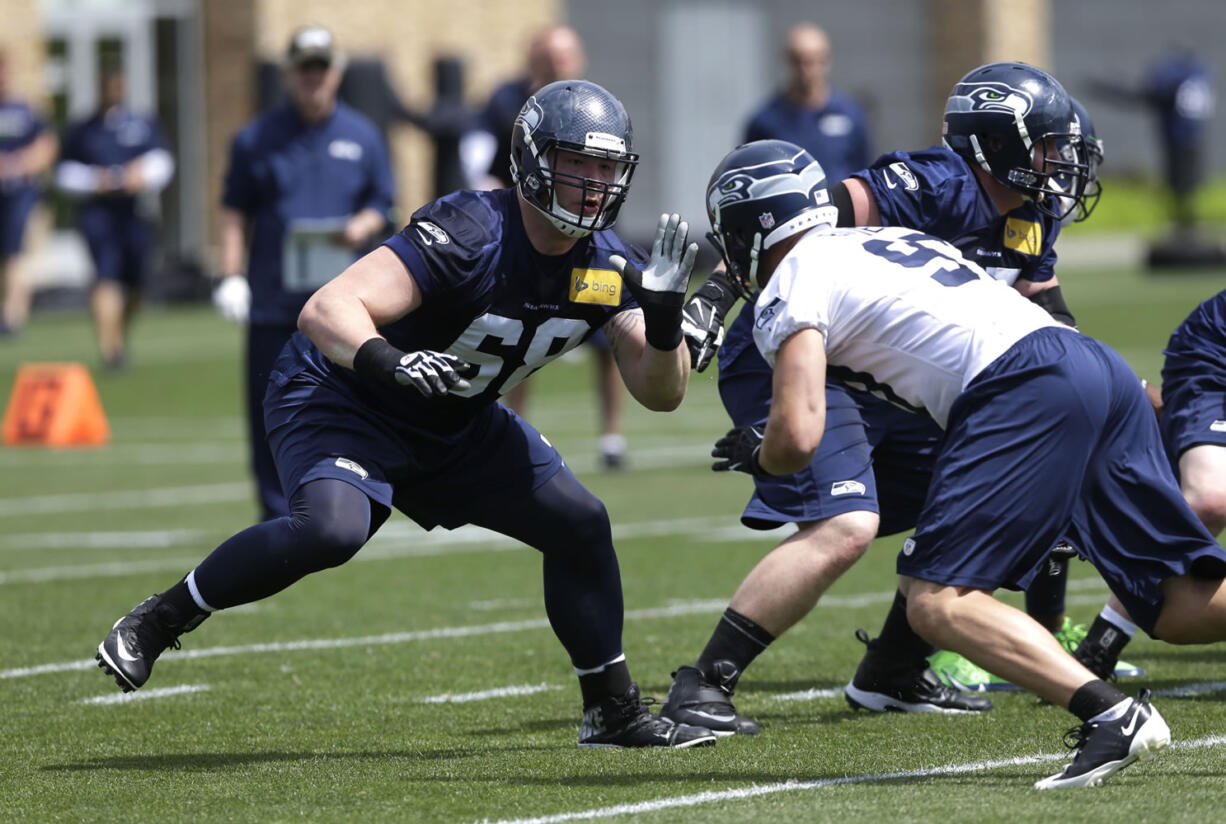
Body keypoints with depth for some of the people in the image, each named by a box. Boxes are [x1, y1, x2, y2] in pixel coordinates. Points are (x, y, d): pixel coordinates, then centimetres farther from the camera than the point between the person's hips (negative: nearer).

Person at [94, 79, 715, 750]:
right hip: (340, 395, -8)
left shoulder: (608, 266, -8)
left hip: (453, 428, 8)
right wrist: (388, 363, -56)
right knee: (330, 529, -34)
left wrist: (664, 313, -25)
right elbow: (325, 310, -37)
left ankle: (614, 712, 18)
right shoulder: (470, 234, -30)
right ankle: (156, 621, -17)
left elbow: (660, 393, -6)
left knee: (579, 525, 1)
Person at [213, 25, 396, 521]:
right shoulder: (256, 139, 8)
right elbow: (235, 210, 8)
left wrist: (362, 227, -8)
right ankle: (278, 515, 4)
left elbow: (381, 202, 15)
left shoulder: (362, 138, 11)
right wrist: (231, 275, -2)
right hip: (274, 298, 0)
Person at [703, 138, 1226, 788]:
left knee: (937, 602, -8)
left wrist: (758, 456, 16)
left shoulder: (789, 289, 5)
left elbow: (797, 440, -5)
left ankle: (1109, 714, -23)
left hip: (1027, 391, -8)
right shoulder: (886, 239, 31)